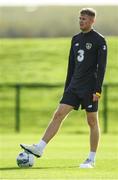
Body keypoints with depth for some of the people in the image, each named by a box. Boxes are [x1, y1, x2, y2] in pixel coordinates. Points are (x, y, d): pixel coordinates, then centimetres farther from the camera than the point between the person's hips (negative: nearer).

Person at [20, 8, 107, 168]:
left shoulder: (99, 40, -6)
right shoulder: (76, 39, 14)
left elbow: (101, 66, -11)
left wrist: (98, 90, -17)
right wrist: (67, 88, 16)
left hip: (89, 88, -6)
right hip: (74, 87, 6)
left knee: (92, 122, 1)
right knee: (58, 114, -3)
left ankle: (91, 159, 8)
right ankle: (39, 148, -9)